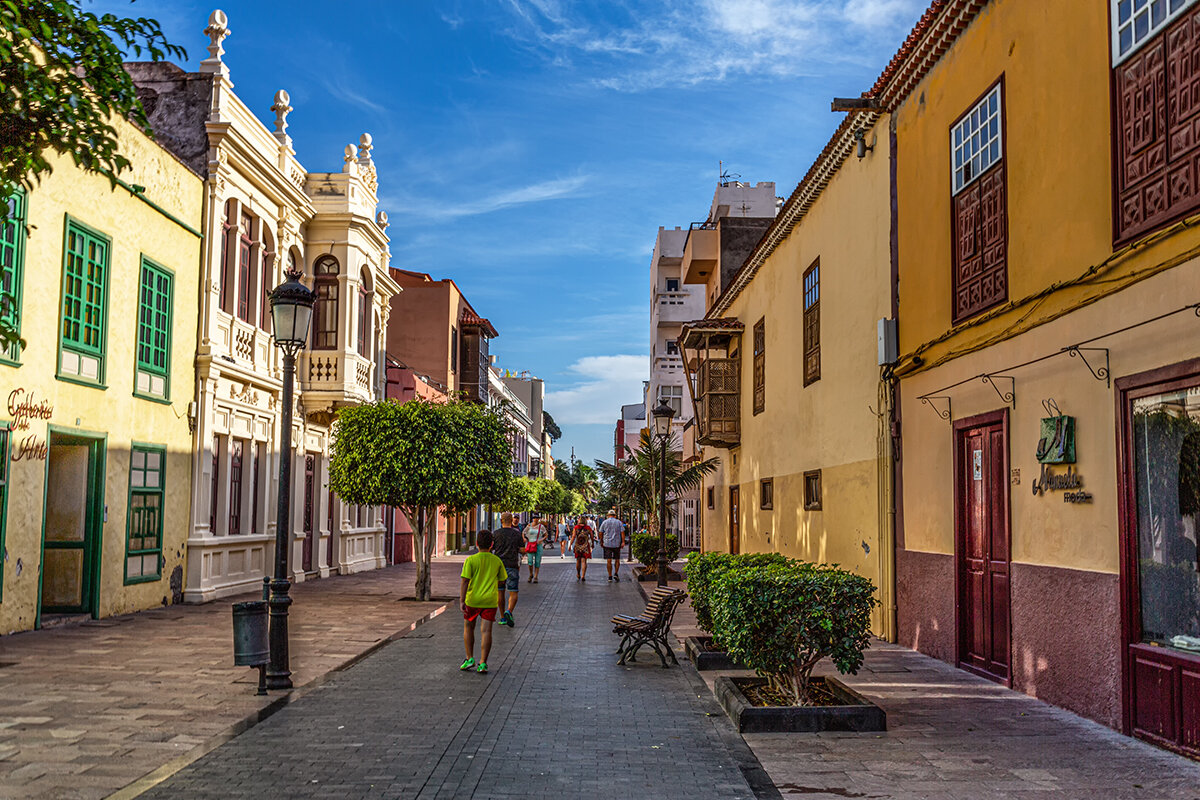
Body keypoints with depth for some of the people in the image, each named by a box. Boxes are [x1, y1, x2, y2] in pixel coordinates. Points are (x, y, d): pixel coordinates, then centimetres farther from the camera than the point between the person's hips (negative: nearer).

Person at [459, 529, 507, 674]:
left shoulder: (470, 560, -7)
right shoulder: (497, 561, 2)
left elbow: (465, 581, -12)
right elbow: (501, 580, 13)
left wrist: (461, 600, -10)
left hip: (473, 599, -1)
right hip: (490, 600, 1)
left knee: (468, 627, 17)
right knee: (487, 631, 1)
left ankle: (470, 658, 16)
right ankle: (482, 663, -1)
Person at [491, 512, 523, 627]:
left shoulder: (496, 534, 1)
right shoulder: (517, 534, 1)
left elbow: (489, 549, 0)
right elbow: (522, 550, 3)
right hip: (512, 566, -1)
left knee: (500, 592, 11)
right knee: (513, 593, 2)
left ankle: (502, 618, 13)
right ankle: (509, 612, -22)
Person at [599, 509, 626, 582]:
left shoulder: (604, 522, 3)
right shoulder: (619, 522, 3)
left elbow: (601, 533, 4)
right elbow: (622, 532, -4)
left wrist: (601, 542, 15)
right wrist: (623, 542, -4)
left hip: (607, 544, 0)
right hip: (617, 544, 0)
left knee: (609, 561, 1)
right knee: (617, 560, 13)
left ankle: (610, 576, 1)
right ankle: (616, 574, 1)